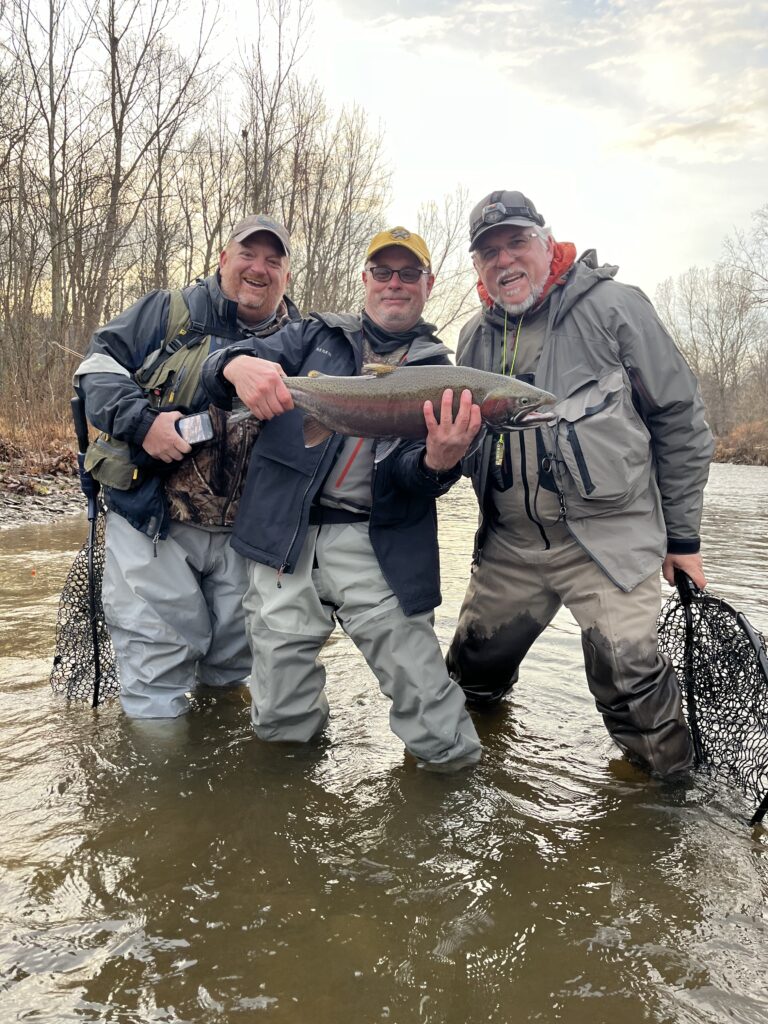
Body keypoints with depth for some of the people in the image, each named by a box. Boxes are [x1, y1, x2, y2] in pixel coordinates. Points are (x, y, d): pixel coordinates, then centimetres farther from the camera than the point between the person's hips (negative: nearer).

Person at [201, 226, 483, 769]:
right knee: (279, 721, 7)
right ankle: (308, 723, 38)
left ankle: (448, 748, 29)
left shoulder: (435, 370, 11)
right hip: (285, 535, 1)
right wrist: (238, 363, -22)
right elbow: (224, 363, 4)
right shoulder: (319, 335, 14)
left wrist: (438, 462, -27)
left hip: (375, 545, -1)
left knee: (446, 748, -4)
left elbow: (408, 471, -2)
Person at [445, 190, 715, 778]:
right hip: (510, 547, 5)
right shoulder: (475, 338, 9)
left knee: (631, 683, -9)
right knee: (474, 664, 16)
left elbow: (680, 420, -2)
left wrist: (683, 535, -1)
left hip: (608, 539, -5)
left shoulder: (612, 307, -6)